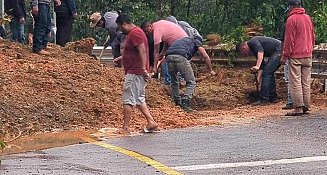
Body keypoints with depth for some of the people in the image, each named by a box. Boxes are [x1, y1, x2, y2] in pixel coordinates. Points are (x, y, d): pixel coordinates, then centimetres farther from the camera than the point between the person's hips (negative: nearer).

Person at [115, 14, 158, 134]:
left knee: (128, 100, -7)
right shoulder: (133, 33, 18)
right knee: (139, 99, 15)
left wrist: (144, 69, -28)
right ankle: (151, 122, 12)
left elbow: (142, 50, -24)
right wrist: (121, 58, 37)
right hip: (137, 72, 11)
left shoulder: (135, 33, -15)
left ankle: (125, 128, -5)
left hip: (134, 73, -11)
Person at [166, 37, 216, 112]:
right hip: (180, 57, -6)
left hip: (169, 56, 6)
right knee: (191, 82, 6)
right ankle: (185, 104, -8)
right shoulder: (197, 42, 25)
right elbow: (205, 56, 12)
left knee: (174, 82, 26)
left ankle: (177, 104, 26)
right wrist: (210, 70, 24)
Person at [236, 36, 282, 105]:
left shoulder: (252, 42, -6)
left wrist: (257, 66, -32)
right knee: (269, 73, 17)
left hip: (278, 50, -10)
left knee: (266, 73, -9)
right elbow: (262, 64, 27)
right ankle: (272, 98, 22)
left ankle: (263, 99, -9)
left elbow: (261, 52, -25)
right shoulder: (254, 49, 22)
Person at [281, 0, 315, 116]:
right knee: (306, 82, 9)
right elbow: (312, 37, 17)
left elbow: (289, 39, -11)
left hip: (295, 56, -7)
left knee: (295, 82, -5)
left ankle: (298, 107, -8)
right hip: (307, 56, 7)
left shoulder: (291, 19, -10)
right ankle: (306, 106, 10)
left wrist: (285, 55, -6)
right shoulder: (308, 18, 11)